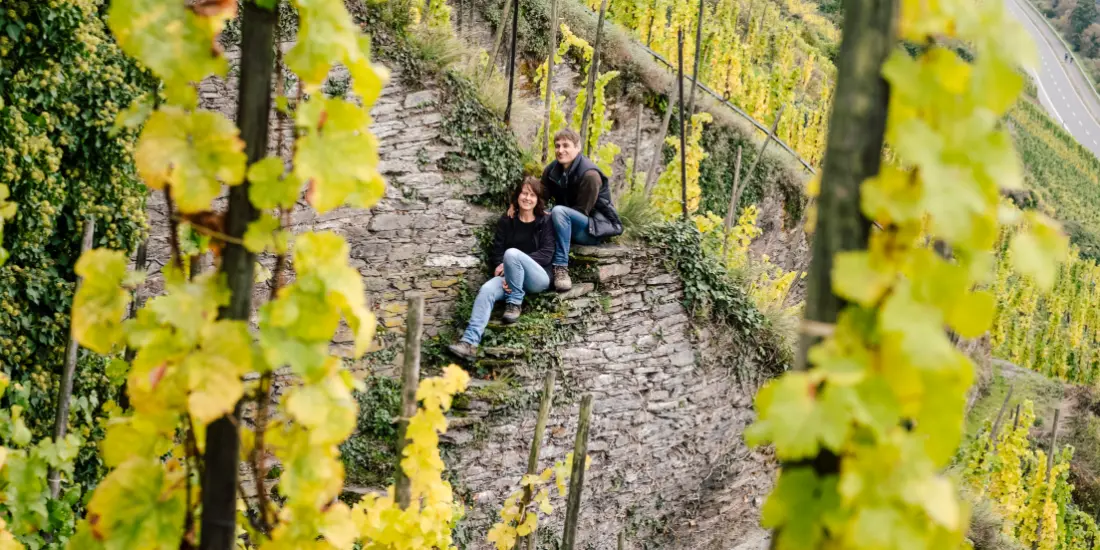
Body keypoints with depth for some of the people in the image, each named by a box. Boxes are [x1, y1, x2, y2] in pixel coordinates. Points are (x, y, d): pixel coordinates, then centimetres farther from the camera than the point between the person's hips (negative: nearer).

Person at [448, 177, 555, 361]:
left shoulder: (545, 221, 5)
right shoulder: (506, 221, 12)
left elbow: (546, 255, -5)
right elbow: (496, 251, 9)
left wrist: (510, 263, -15)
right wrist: (502, 267, -15)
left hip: (538, 277, -3)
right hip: (511, 276, 3)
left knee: (512, 253, -34)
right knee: (486, 290, -30)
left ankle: (514, 302, -15)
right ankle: (470, 342, -46)